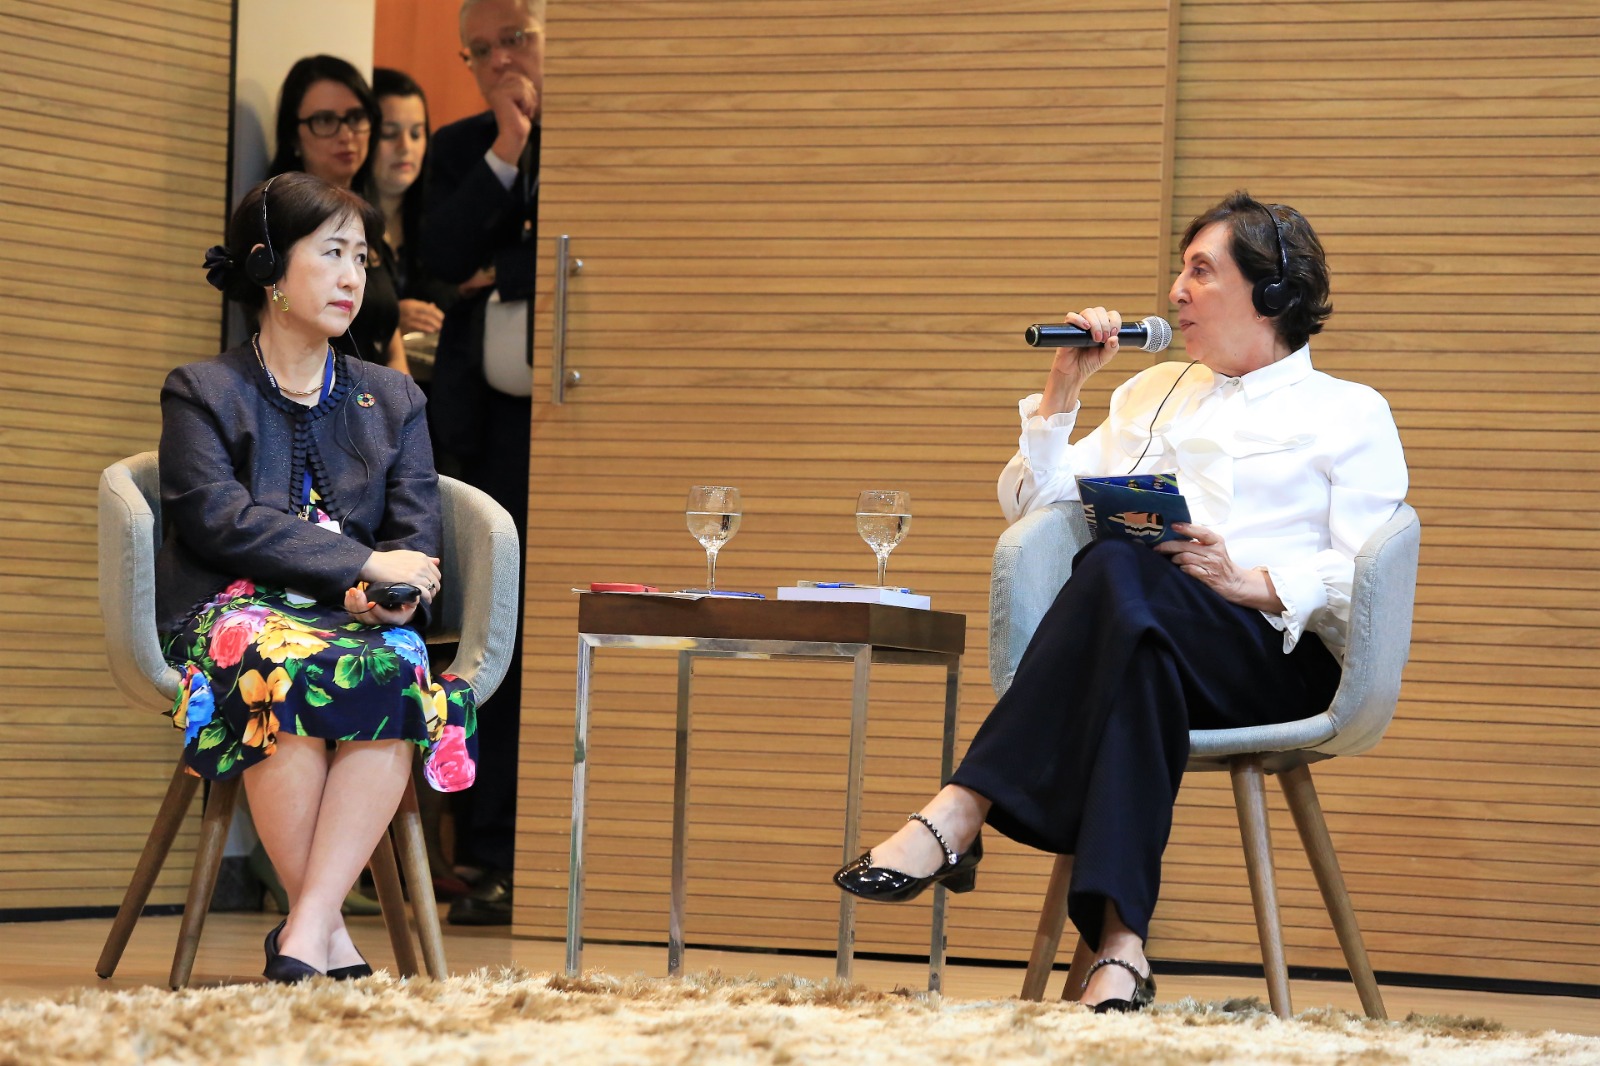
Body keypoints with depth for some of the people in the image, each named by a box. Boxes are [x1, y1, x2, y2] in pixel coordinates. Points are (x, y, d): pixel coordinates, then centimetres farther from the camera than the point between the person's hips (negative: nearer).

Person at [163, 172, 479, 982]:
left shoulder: (393, 400, 24)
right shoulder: (202, 393, 12)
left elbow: (418, 534, 11)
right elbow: (221, 520, -6)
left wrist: (390, 594, -14)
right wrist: (366, 565, -14)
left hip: (361, 617, 3)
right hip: (234, 611, -3)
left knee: (402, 675, -35)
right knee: (293, 672, -39)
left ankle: (305, 930, -40)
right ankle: (327, 930, -34)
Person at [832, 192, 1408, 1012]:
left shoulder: (1348, 414, 15)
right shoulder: (1154, 392, 32)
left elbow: (1362, 581, 1)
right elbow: (1029, 504, 29)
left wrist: (1249, 581, -15)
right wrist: (1064, 386, 18)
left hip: (1278, 654, -3)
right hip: (1146, 634, 3)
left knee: (1118, 571, -37)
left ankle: (960, 816, -46)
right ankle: (1120, 945, -56)